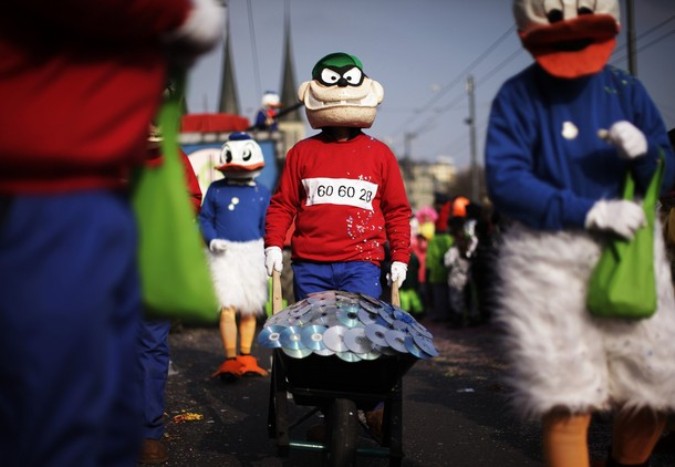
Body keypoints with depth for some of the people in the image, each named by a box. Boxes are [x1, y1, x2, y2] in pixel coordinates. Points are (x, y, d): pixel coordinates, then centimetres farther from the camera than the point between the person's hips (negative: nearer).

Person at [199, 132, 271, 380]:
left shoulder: (262, 192, 5)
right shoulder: (215, 189, 2)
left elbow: (267, 225, 9)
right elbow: (205, 218, 5)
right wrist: (212, 240, -12)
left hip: (252, 254, 2)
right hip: (224, 254, -2)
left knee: (249, 309, 9)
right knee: (227, 308, -11)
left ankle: (245, 357, 21)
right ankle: (230, 360, -8)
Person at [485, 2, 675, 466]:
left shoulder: (626, 89, 9)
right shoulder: (517, 96, -2)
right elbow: (506, 182, -13)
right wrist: (591, 211, -20)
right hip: (548, 258, -3)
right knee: (568, 406, -4)